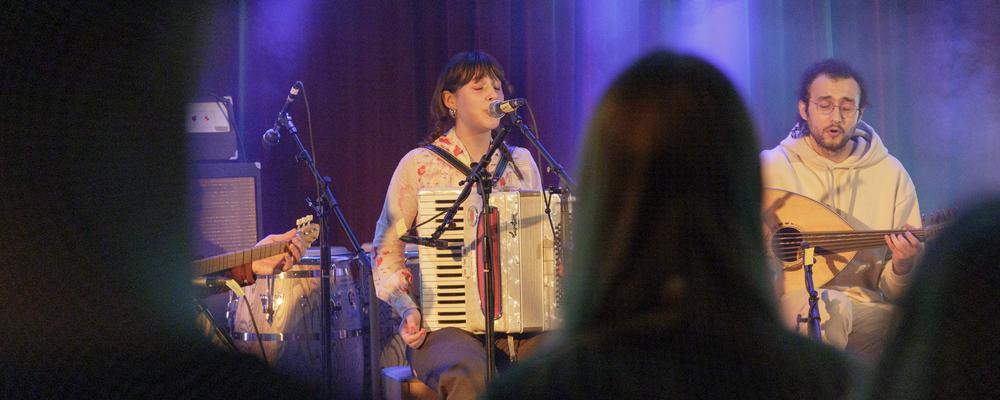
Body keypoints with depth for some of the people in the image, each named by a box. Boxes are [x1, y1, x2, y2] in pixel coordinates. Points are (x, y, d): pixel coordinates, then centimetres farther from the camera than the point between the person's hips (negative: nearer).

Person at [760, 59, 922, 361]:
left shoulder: (892, 174, 8)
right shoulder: (770, 167, 3)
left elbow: (892, 291, 10)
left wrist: (902, 267, -13)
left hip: (865, 309, 3)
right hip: (788, 300, -3)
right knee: (829, 308, -37)